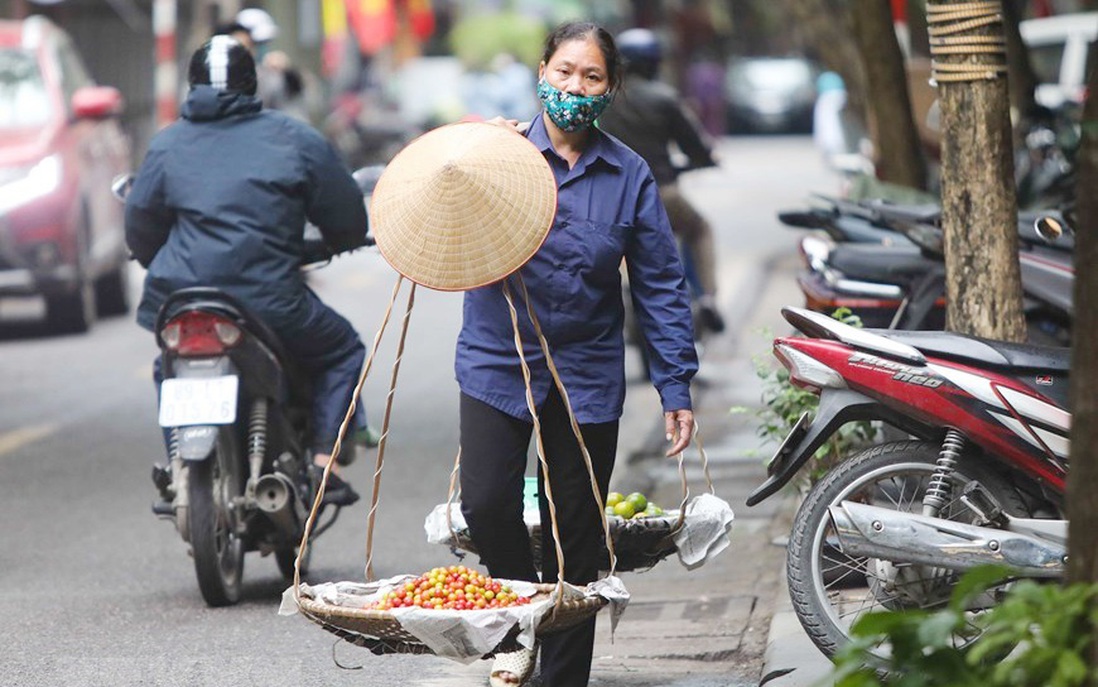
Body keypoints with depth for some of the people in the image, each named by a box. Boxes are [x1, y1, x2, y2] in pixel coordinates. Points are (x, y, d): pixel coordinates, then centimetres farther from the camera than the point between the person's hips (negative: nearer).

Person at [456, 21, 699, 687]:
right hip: (498, 359, -1)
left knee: (576, 535, 5)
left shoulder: (629, 175, 1)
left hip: (587, 373, 1)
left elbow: (661, 284, 2)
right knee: (487, 505, -14)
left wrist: (677, 388, -3)